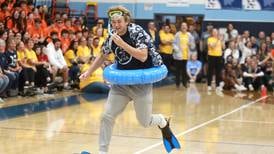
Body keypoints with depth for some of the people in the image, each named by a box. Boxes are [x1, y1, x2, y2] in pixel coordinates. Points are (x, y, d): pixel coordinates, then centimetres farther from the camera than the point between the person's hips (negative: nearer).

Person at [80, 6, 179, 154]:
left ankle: (163, 122, 40)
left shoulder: (137, 32, -16)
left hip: (141, 82, -4)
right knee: (107, 116, -6)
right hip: (121, 83, 4)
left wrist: (122, 44, -32)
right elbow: (102, 56, 17)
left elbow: (143, 56, -27)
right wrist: (88, 72, 10)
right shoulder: (111, 37, -1)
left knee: (145, 122, 5)